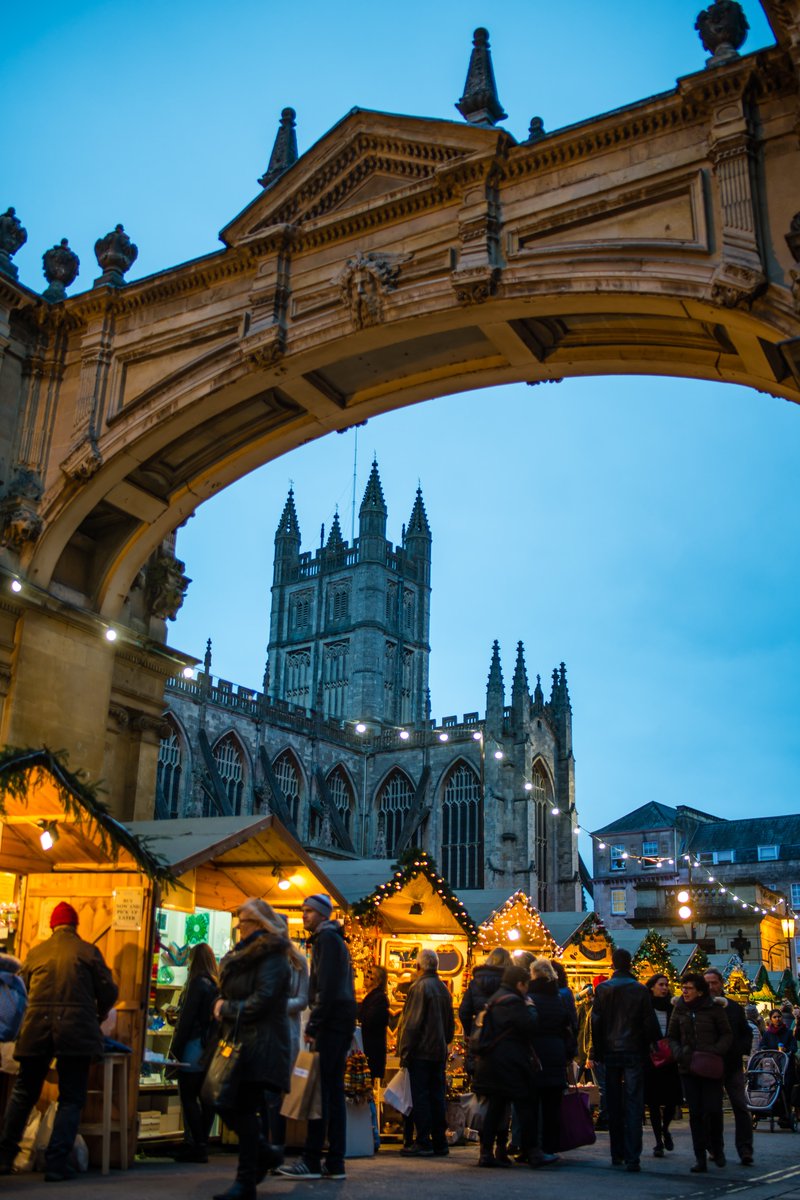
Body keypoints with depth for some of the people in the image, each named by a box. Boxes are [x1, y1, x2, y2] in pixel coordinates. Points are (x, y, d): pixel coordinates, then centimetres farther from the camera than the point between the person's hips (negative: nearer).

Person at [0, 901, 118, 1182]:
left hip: (36, 1029, 3)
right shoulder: (88, 951, 2)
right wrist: (99, 1016, 22)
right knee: (71, 1099, 6)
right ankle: (56, 1163, 0)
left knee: (23, 1094, 18)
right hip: (76, 1030, -3)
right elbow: (108, 992, 2)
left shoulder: (36, 952, 10)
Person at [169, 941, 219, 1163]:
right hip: (211, 1049, 8)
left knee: (188, 1097, -2)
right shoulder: (217, 984, 9)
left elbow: (187, 1019, -13)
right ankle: (201, 1144, 15)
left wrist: (175, 1049, -9)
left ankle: (198, 1146, -3)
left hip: (194, 1049, -7)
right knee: (206, 1098, 10)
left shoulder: (197, 983, -12)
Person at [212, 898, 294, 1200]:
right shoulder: (243, 956, 18)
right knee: (224, 1102, 7)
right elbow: (229, 994, 21)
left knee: (245, 1109, -7)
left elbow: (260, 1003, -19)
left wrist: (225, 1008, -7)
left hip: (260, 1046, -9)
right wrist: (223, 1006, 0)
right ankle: (264, 1153, 25)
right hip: (239, 1042, 9)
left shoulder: (271, 959, -11)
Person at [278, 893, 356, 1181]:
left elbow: (327, 987, -16)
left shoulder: (326, 938, -7)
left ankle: (312, 1161, -9)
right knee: (334, 1090, 9)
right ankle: (335, 1162, 10)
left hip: (332, 1019, -10)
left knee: (321, 1089, -10)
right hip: (343, 1020, 10)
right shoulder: (334, 939, 22)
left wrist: (313, 1026, -16)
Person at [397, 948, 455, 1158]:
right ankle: (439, 1143, 13)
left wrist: (404, 1052, -11)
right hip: (440, 1053, 7)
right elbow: (450, 1024, 18)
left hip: (421, 1052, -7)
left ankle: (423, 1142, -2)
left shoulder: (419, 987, -12)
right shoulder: (443, 989, 11)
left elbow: (411, 1024, -15)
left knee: (420, 1097, -2)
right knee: (437, 1097, 10)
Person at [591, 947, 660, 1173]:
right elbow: (650, 1023, -5)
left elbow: (596, 1022, 0)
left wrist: (597, 1052, 7)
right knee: (634, 1105, -1)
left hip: (610, 1053, 2)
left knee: (614, 1106, 12)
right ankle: (632, 1157, -7)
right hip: (634, 1053, -2)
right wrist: (651, 1045, 9)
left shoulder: (602, 989, -2)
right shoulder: (640, 990, -6)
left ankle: (617, 1154, 18)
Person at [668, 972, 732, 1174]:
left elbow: (727, 1035, 2)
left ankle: (716, 1146, 24)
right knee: (695, 1113, 2)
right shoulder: (679, 1008, 5)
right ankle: (700, 1159, 10)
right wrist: (678, 1053, -7)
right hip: (688, 1068, 3)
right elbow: (672, 1037, 12)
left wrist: (716, 1051, -14)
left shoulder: (714, 1007, -4)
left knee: (713, 1109, -5)